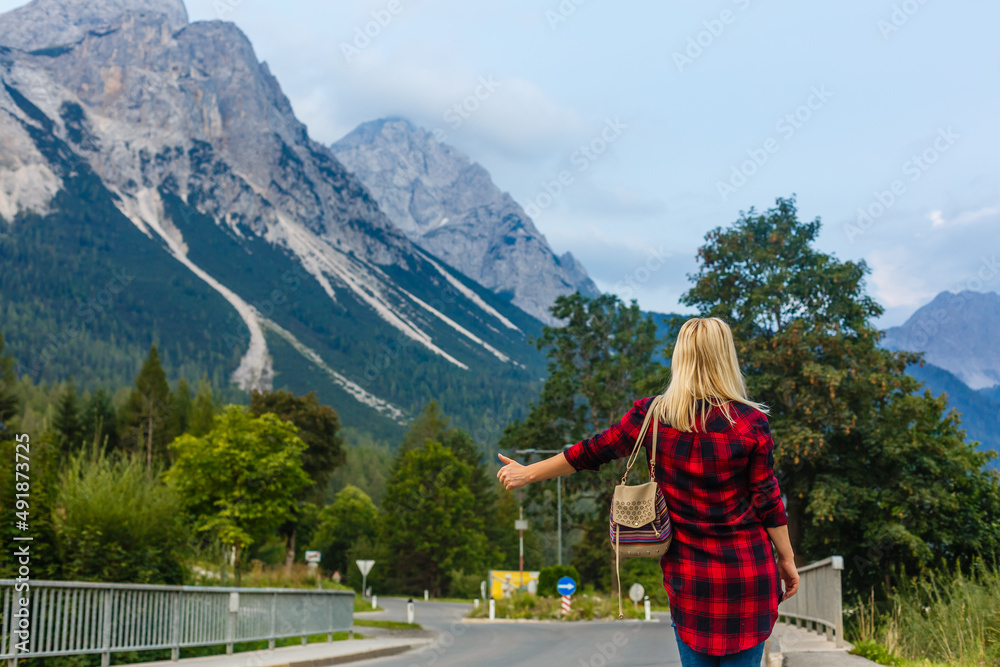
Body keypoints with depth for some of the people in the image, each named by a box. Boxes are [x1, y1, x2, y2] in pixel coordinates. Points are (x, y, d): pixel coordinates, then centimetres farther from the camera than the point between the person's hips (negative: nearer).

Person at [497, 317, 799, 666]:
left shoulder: (653, 415, -5)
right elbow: (768, 500, -7)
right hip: (746, 571, -2)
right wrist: (787, 560, 7)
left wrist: (528, 473, 16)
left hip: (687, 573, 2)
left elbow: (593, 451, 3)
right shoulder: (751, 423, -11)